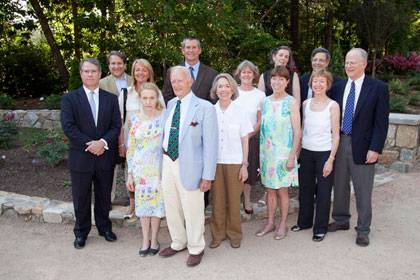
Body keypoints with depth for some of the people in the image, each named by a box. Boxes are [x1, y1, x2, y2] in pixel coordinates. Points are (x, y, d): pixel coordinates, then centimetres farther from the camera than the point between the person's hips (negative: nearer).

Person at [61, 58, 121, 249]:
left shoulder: (111, 99, 6)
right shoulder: (69, 98, -1)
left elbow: (116, 126, -1)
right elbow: (68, 127, -10)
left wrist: (103, 142, -17)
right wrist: (90, 144, -17)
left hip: (105, 156, 2)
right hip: (80, 157, -2)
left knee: (104, 196, 15)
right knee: (81, 198, 10)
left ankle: (104, 227, 33)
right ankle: (81, 232, 27)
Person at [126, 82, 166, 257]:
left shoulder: (164, 117, -7)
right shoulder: (135, 119, 1)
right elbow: (130, 148, 5)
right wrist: (129, 174, 4)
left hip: (158, 168, -2)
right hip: (140, 169, 2)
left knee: (157, 203, 6)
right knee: (143, 203, 9)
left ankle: (154, 241, 22)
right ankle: (145, 241, 23)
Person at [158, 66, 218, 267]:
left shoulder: (204, 107, -10)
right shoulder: (170, 105, 9)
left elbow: (210, 144, -12)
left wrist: (208, 176, -14)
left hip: (189, 166, -6)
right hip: (167, 162, 6)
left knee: (192, 210, 5)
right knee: (171, 207, 18)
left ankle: (196, 249, 28)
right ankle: (178, 243, 40)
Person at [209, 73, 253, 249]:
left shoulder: (239, 111, -1)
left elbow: (244, 140, 2)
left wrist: (245, 164, -3)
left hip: (234, 162, -1)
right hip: (215, 161, 1)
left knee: (234, 199, 6)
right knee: (217, 200, 7)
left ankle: (234, 234, 23)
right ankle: (217, 234, 23)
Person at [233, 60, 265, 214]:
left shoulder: (260, 95, 2)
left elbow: (261, 120, 1)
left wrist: (250, 134, -10)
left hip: (252, 137, 1)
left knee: (249, 170, 6)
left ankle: (247, 200, 21)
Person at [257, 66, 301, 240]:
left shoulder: (291, 102, -7)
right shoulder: (266, 101, 6)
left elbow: (297, 131, -8)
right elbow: (261, 127, 10)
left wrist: (292, 156, -13)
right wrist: (260, 152, 6)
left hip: (284, 153, -4)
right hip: (266, 152, 4)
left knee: (282, 191, 6)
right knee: (270, 190, 12)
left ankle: (283, 225, 20)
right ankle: (270, 223, 24)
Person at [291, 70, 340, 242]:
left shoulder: (333, 106, -7)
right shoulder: (306, 104, 5)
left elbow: (336, 135, -7)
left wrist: (331, 159, -12)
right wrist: (297, 152, 7)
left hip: (324, 153, -4)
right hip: (306, 152, 4)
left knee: (323, 192, 5)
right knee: (305, 189, 14)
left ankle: (320, 228, 19)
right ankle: (304, 221, 31)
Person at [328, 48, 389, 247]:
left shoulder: (378, 88, -6)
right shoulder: (338, 87, 6)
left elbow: (381, 122, -8)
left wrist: (375, 148, -13)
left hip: (362, 146, -4)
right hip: (339, 143, 4)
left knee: (363, 191, 5)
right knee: (340, 186, 16)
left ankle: (363, 230, 20)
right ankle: (341, 220, 34)